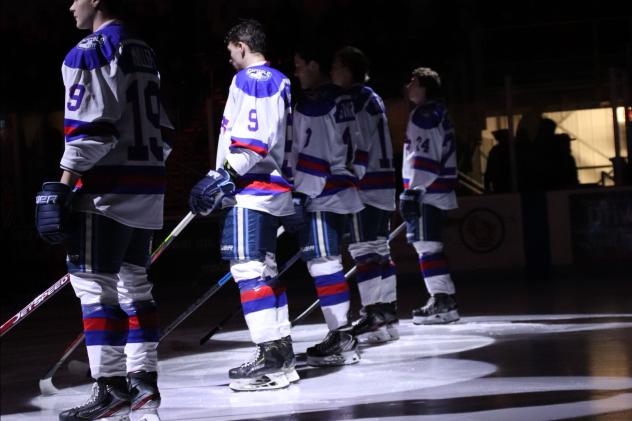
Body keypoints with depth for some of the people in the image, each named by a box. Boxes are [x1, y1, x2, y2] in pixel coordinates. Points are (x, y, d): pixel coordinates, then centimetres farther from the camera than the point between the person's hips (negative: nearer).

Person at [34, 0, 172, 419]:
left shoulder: (90, 52, -10)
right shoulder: (145, 54, 17)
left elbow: (89, 128, -17)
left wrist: (64, 186, -16)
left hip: (108, 189, -9)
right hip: (146, 187, 9)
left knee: (96, 285, -4)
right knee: (133, 283, 13)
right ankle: (143, 381, 15)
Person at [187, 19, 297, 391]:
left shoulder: (249, 80, -10)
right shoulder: (281, 82, 20)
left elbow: (251, 141, -21)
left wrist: (224, 177, -22)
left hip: (251, 190, -11)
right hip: (274, 188, 11)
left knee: (248, 269, -13)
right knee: (264, 269, 14)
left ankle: (272, 356, -17)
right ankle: (281, 353, 18)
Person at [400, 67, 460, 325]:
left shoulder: (425, 114, -11)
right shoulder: (438, 113, 21)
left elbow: (424, 156, -20)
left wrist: (412, 191, -22)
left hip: (427, 191, -11)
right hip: (437, 189, 11)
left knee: (426, 244, -11)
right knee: (427, 245, 14)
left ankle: (443, 301, -13)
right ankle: (443, 301, 16)